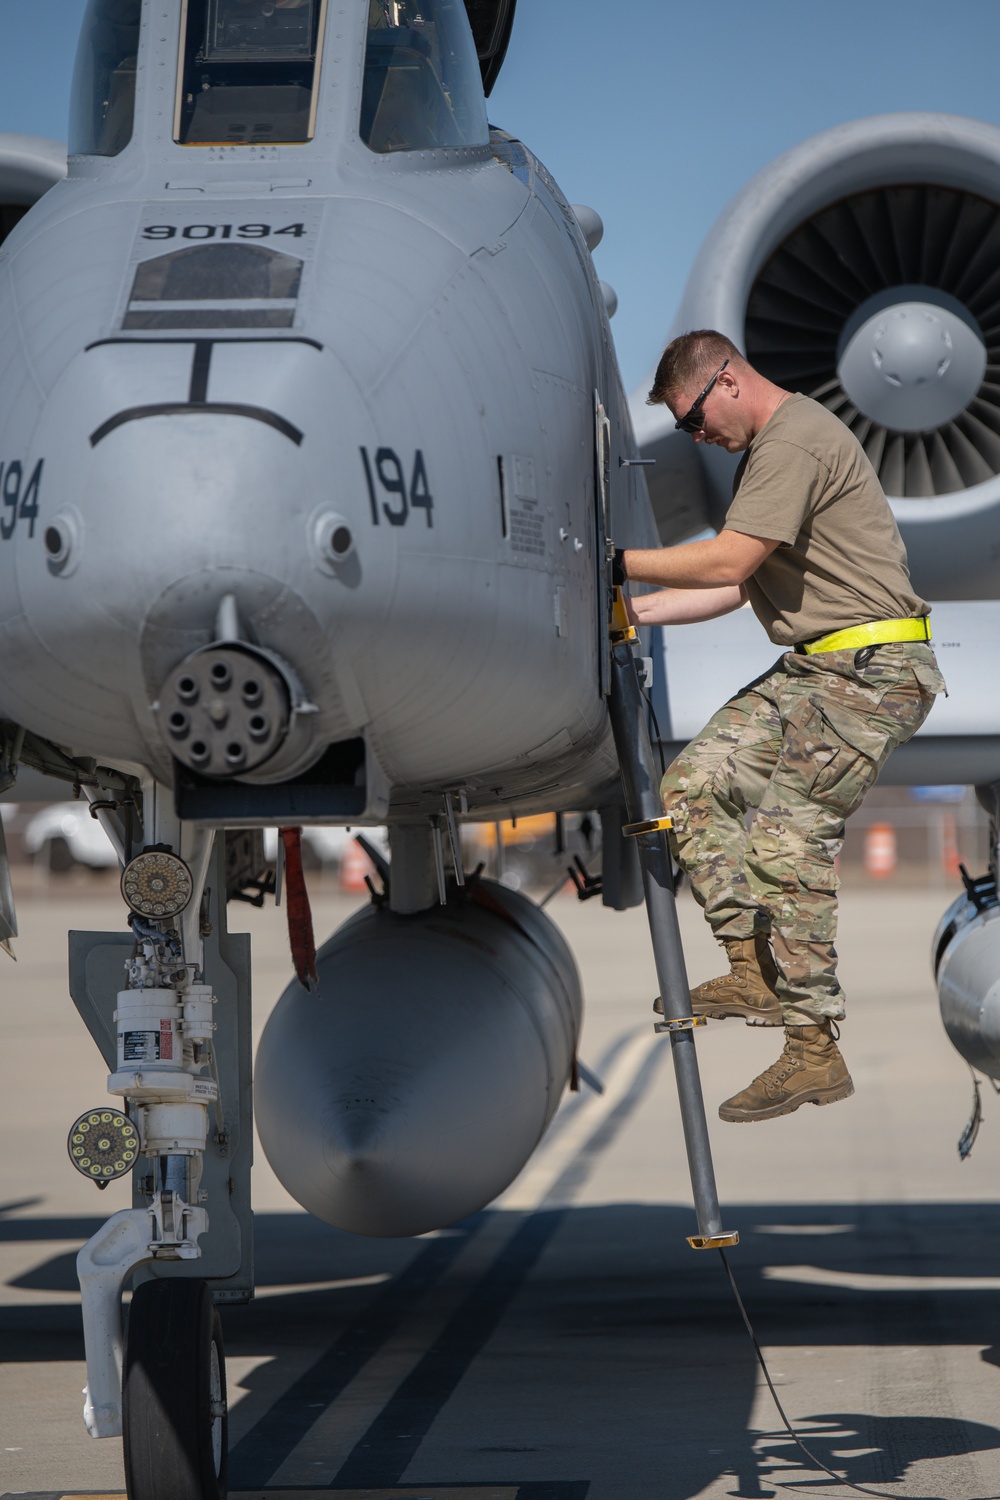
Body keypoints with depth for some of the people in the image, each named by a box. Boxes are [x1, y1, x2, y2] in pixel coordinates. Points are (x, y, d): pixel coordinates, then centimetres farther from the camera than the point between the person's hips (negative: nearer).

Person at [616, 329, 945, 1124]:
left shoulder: (796, 441, -15)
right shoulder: (767, 447, 20)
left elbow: (728, 562, -20)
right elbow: (736, 587, 19)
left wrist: (619, 562, -12)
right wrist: (635, 609, 12)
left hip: (872, 670, -11)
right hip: (815, 667, 11)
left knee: (787, 835, -15)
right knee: (697, 780, 3)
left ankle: (816, 1051, -11)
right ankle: (753, 969, 1)